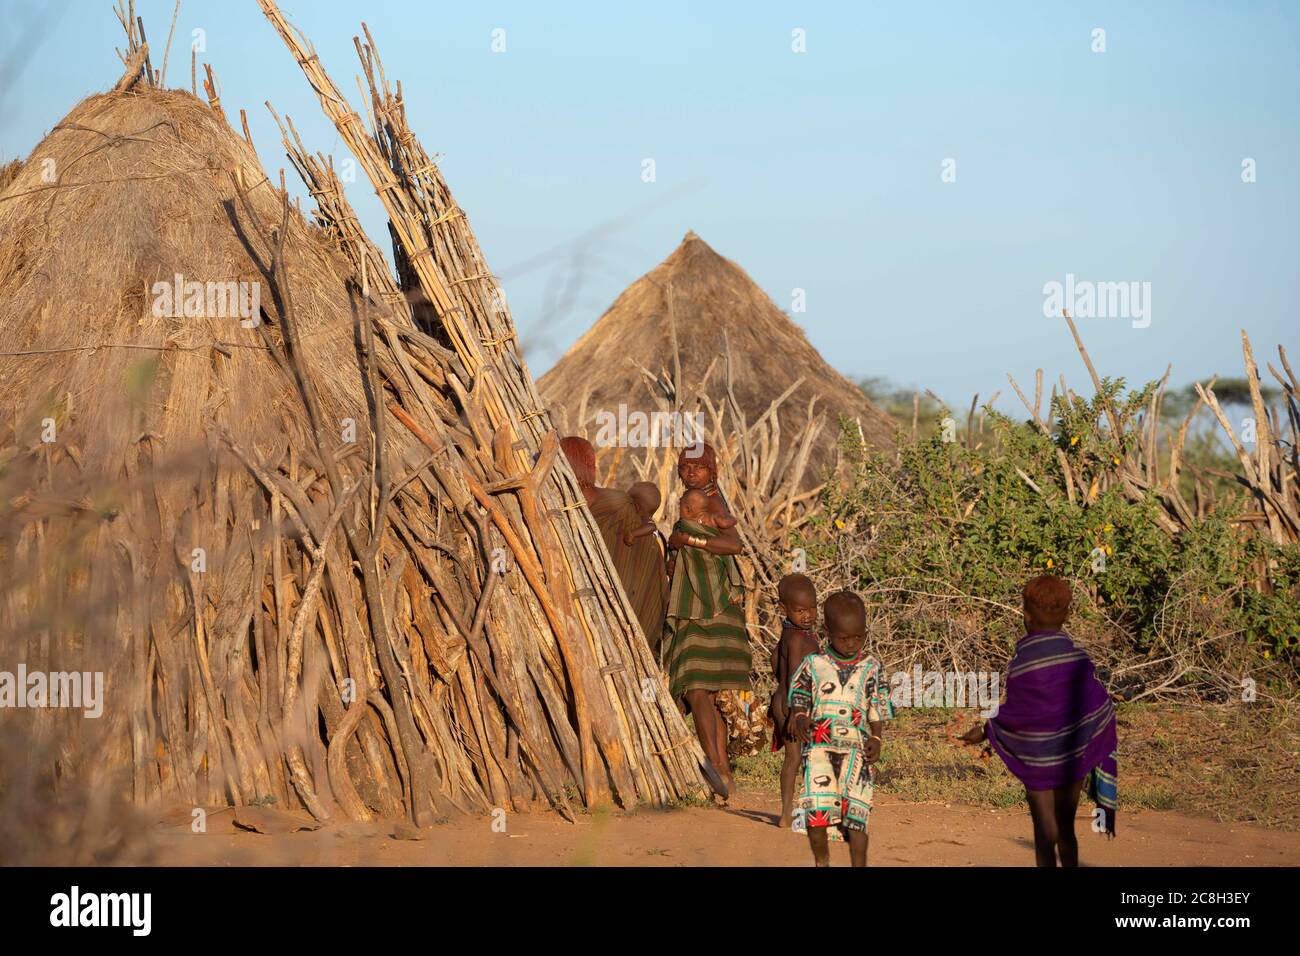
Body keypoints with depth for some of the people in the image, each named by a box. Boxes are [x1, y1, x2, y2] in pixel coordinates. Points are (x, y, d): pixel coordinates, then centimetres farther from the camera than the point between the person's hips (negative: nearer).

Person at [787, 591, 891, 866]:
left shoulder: (871, 668, 7)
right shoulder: (813, 665, 4)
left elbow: (878, 712, 12)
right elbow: (798, 703, 7)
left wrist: (876, 739, -4)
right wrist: (799, 720, -14)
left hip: (856, 750, 1)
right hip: (819, 747, -1)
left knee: (855, 813, -5)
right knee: (816, 812, -9)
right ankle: (821, 862, 12)